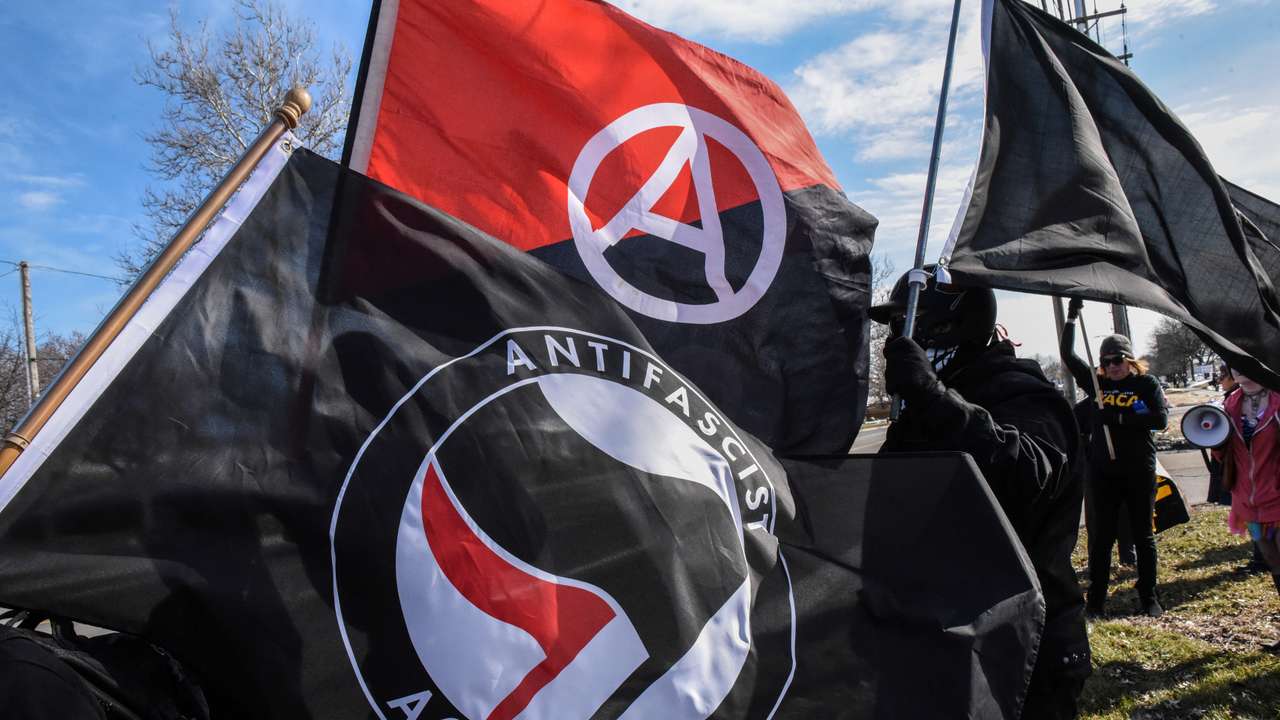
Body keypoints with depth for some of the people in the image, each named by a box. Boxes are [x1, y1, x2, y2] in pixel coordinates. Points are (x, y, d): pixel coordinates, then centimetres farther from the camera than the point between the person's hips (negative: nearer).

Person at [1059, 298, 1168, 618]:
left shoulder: (1147, 384, -1)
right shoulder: (1098, 383, 6)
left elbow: (1161, 419, -14)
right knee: (1101, 536, 4)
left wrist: (1119, 417, -20)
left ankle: (1149, 598, 20)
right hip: (1103, 471, 2)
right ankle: (1096, 601, 9)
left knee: (1143, 535, 9)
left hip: (1139, 472, -2)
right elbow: (1068, 355, 3)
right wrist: (1071, 318, -2)